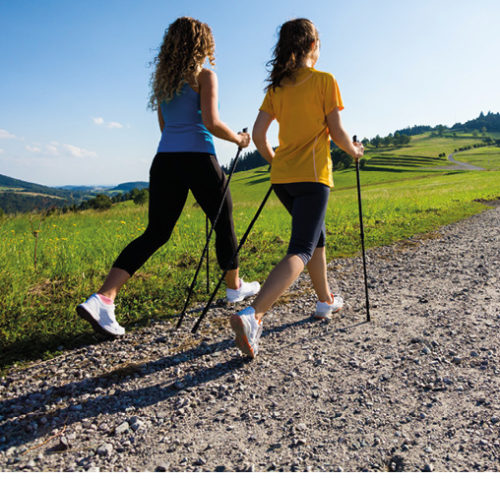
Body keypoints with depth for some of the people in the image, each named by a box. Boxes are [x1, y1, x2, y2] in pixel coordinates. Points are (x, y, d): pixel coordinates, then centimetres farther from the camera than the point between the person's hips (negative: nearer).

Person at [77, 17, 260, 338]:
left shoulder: (162, 78, 18)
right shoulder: (204, 75, -1)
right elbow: (211, 123, -11)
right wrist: (239, 139, 3)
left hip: (165, 160, 6)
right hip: (198, 159, -5)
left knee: (156, 233, 4)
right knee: (224, 224, 14)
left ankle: (103, 298, -9)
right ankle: (236, 287, 31)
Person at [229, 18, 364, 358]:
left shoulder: (276, 87, 11)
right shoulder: (325, 81, -2)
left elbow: (258, 135, 6)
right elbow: (337, 132, -5)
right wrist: (353, 150, 15)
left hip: (282, 177, 7)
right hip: (312, 176, -6)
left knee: (316, 234, 23)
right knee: (301, 251, -11)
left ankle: (326, 301, 34)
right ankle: (252, 314, -28)